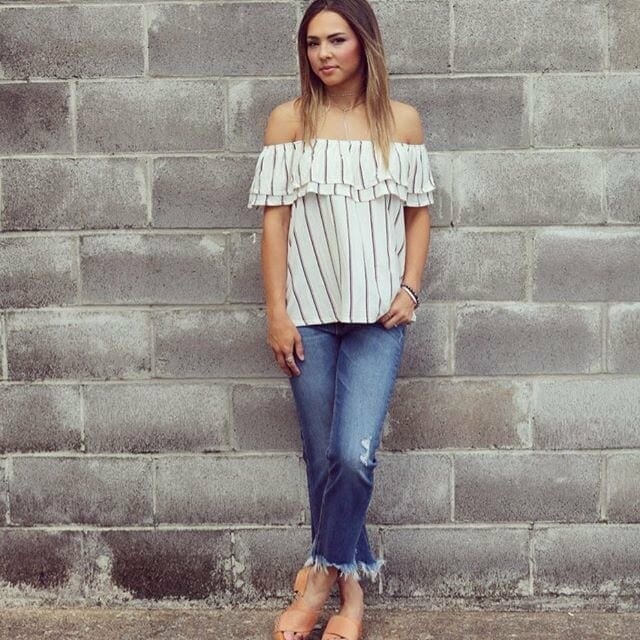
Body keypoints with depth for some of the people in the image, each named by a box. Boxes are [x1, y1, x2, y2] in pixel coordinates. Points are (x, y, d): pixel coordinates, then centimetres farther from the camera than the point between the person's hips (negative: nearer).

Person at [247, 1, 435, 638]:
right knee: (322, 459, 7)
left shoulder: (401, 120, 4)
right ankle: (349, 584, 24)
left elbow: (418, 212, 9)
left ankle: (322, 575, 10)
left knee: (354, 456, -13)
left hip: (378, 315, 0)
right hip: (309, 312, 0)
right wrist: (277, 312, -5)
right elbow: (275, 218, -1)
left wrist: (410, 289, -3)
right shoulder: (287, 120, 1)